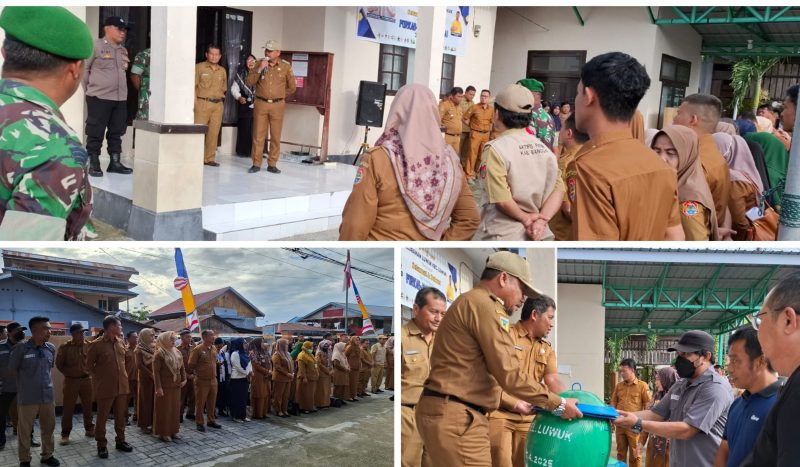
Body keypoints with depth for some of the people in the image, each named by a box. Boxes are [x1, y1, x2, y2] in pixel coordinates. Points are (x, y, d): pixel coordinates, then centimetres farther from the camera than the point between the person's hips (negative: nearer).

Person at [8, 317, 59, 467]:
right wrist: (27, 382, 4)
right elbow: (11, 370, -2)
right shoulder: (20, 349, -12)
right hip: (27, 398, -4)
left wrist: (47, 382, 12)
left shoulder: (51, 348, 2)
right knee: (24, 430, 7)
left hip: (47, 396, 4)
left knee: (49, 428, 14)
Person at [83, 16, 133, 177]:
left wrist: (120, 88, 14)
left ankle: (115, 163, 18)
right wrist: (89, 87, 1)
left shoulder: (123, 50, 13)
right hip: (99, 97, -6)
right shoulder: (95, 46, -8)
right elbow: (83, 68, -4)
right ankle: (94, 164, 6)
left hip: (120, 98, 6)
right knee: (95, 133, 0)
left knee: (116, 133, 10)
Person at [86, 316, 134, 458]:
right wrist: (101, 377, 0)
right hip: (105, 388, -5)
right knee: (102, 417, 4)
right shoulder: (96, 344, -9)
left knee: (121, 416, 12)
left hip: (121, 386, 5)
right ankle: (101, 445, 14)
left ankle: (120, 441, 25)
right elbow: (89, 366, -3)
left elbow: (128, 359, 22)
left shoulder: (121, 342, 7)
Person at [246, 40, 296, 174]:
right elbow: (249, 82, -3)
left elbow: (292, 87, 10)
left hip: (277, 105, 0)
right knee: (258, 135, 0)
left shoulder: (286, 66, 2)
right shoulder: (259, 64, 4)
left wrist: (279, 95, 11)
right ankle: (256, 164, 7)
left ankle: (272, 164, 10)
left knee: (275, 136, 2)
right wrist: (260, 69, -12)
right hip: (261, 104, 0)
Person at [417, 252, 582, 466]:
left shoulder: (471, 303, 23)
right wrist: (557, 404, -5)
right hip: (455, 415, -11)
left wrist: (514, 403, 26)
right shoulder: (484, 304, -11)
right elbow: (508, 375, -14)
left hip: (448, 411, 11)